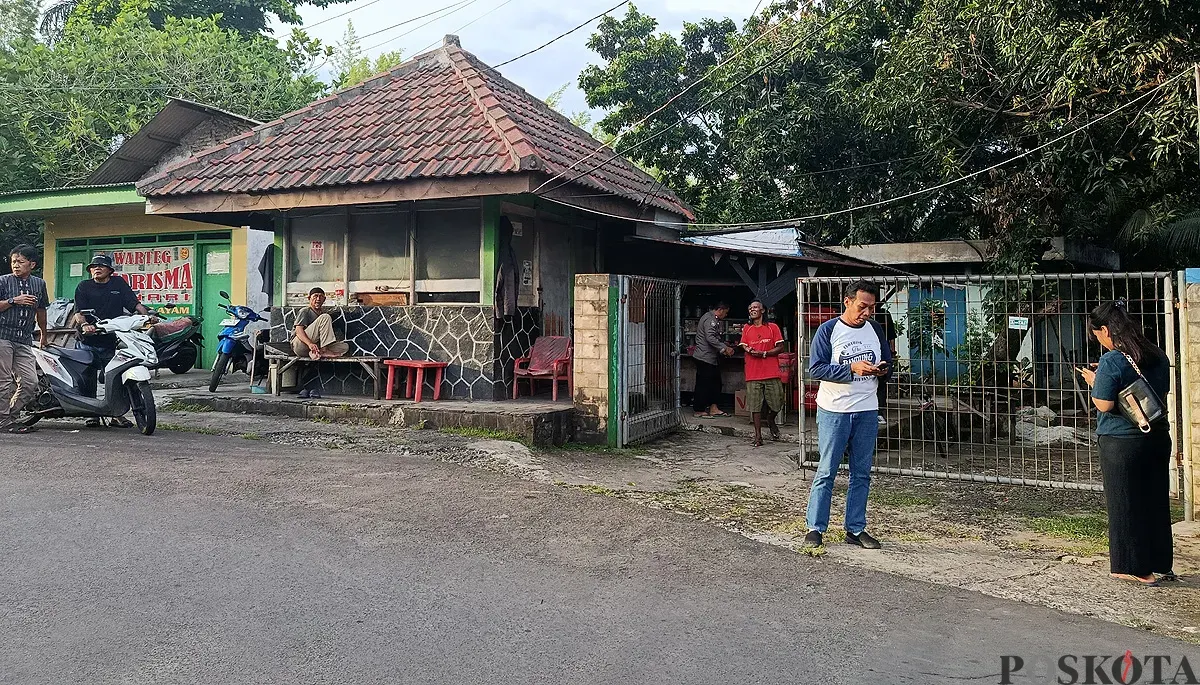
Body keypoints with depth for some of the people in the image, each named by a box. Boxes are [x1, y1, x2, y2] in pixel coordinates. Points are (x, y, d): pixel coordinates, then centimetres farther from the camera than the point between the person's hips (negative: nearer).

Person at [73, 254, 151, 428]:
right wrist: (84, 324, -25)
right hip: (89, 342, -1)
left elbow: (134, 303, 5)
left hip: (113, 341, 1)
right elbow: (78, 311, -5)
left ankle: (117, 414, 7)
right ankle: (91, 414, 11)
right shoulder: (84, 287, 6)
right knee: (88, 379, 2)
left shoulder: (119, 283, 11)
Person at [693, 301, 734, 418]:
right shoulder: (709, 319, -15)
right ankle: (699, 410, 2)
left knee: (715, 382, 12)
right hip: (704, 357, -11)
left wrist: (726, 348, 10)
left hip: (712, 358, 11)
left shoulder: (715, 320, 19)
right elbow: (711, 338, -25)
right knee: (703, 384, -5)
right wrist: (724, 349, -21)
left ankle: (713, 408, 17)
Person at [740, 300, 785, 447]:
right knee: (755, 406, 0)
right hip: (753, 375, 1)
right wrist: (749, 350, -17)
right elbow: (744, 346, 7)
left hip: (772, 374, -1)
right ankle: (758, 436, 6)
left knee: (777, 404, 1)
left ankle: (771, 421, 33)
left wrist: (764, 353, -12)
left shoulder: (773, 328, 4)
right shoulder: (747, 328, 12)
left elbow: (780, 347, 0)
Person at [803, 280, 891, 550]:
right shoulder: (828, 330, -6)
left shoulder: (875, 329, 8)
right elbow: (815, 368, -13)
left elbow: (888, 362, 16)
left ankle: (856, 529, 19)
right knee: (826, 472, 0)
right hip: (834, 411, -5)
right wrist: (852, 368, -22)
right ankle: (815, 528, 8)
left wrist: (883, 370, -8)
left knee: (861, 474, 9)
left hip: (867, 411, 5)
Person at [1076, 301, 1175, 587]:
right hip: (1158, 437, 7)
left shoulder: (1111, 362, -17)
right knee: (1156, 502, 15)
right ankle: (1161, 565, 25)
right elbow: (1162, 395, 18)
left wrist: (1094, 382, 1)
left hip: (1122, 443, -7)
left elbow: (1104, 405, -17)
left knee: (1125, 504, 5)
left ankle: (1135, 567, 13)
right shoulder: (1157, 356, 5)